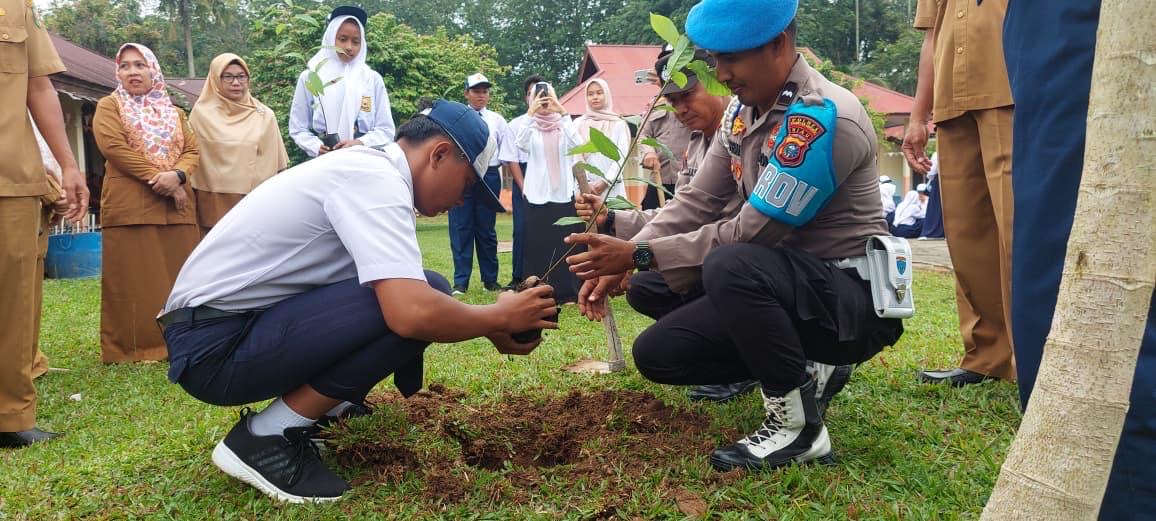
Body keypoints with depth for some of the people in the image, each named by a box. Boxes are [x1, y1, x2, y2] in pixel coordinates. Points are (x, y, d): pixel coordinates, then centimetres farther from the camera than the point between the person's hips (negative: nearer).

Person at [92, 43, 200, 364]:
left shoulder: (173, 113, 21)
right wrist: (158, 177, -15)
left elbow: (192, 151, 9)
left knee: (178, 278, 2)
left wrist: (177, 175, -13)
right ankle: (133, 347, 0)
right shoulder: (109, 106, 8)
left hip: (176, 207, 4)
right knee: (135, 281, -5)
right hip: (130, 206, -4)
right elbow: (114, 147, -8)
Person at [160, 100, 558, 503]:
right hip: (215, 344, -9)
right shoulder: (376, 179, -19)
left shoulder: (366, 167, 11)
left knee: (427, 296, 10)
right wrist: (499, 317, -14)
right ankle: (264, 439, -12)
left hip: (242, 321, 9)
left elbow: (405, 300, 18)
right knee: (422, 301, -22)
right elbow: (411, 312, -33)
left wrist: (488, 329, 10)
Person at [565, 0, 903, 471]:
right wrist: (619, 262, -8)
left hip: (852, 296, -8)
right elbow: (696, 202, 4)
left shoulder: (825, 117, -23)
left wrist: (640, 255, -21)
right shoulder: (743, 111, 3)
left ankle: (798, 426, -18)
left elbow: (750, 232, -24)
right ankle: (798, 367, 13)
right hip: (782, 286, 8)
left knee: (730, 267, -37)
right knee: (656, 354, -1)